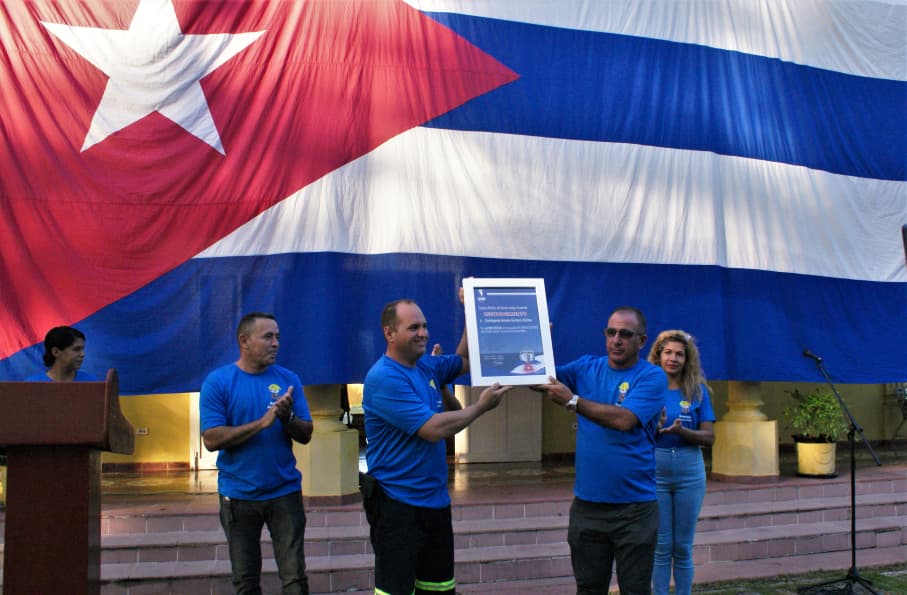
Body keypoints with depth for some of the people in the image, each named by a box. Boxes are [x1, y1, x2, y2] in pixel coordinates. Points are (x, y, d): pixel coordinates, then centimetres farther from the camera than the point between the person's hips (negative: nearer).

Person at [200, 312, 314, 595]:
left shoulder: (288, 379, 2)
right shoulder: (218, 381, -5)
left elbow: (305, 434, 2)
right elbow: (211, 439, -13)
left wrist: (287, 417, -18)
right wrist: (262, 423, -20)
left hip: (285, 492, 1)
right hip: (238, 495, -1)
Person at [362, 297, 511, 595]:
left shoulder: (427, 366, 7)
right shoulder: (384, 378, -19)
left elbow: (464, 361, 25)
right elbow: (434, 429, -24)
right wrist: (481, 406, -12)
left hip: (435, 500, 9)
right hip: (398, 504, -8)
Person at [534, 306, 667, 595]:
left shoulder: (651, 377, -7)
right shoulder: (587, 367, 7)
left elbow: (624, 419, -21)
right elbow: (540, 380, 0)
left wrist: (572, 401, -20)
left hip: (635, 505, -3)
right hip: (587, 503, 4)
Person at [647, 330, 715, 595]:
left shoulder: (698, 391, 3)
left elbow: (709, 437, -1)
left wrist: (682, 431, -18)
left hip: (689, 473, 1)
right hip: (654, 471, -1)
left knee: (683, 546, 7)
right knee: (661, 546, 3)